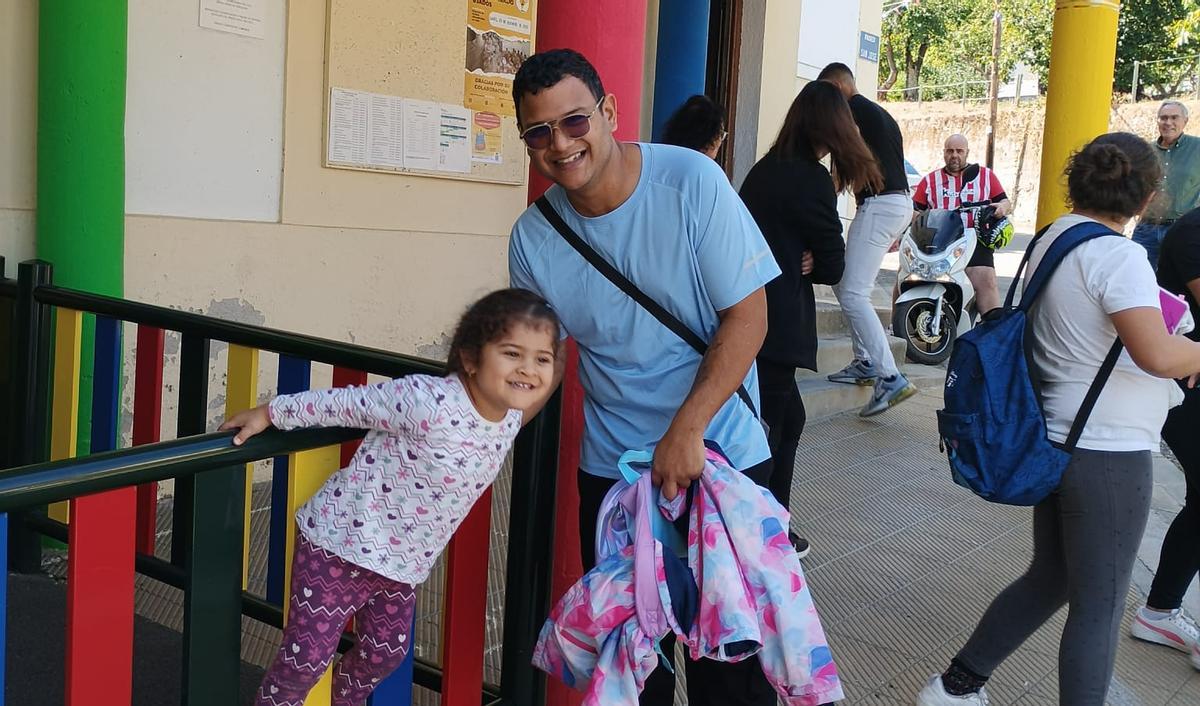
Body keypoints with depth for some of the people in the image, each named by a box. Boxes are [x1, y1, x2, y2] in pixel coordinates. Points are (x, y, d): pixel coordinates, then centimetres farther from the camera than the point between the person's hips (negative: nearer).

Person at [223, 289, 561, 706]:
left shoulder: (511, 419, -8)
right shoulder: (430, 402, -31)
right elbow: (346, 403, -20)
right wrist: (271, 413, -11)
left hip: (403, 565, 7)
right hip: (341, 544, -7)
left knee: (386, 654, 22)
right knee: (307, 657, 1)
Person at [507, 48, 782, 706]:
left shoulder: (691, 181, -14)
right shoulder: (533, 237, -5)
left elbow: (747, 315, -14)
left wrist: (685, 434, -19)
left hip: (720, 449, -3)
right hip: (611, 464, 3)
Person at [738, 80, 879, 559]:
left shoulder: (764, 169, 10)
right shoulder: (812, 180, -12)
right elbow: (833, 266, -7)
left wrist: (800, 259, -4)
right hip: (776, 326, -8)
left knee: (788, 420, 20)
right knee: (766, 432, -1)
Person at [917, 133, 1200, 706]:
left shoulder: (1051, 238, 8)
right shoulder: (1117, 255, -18)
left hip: (1056, 440, 9)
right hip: (1108, 453, -9)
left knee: (1049, 578, 22)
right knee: (1099, 606, 5)